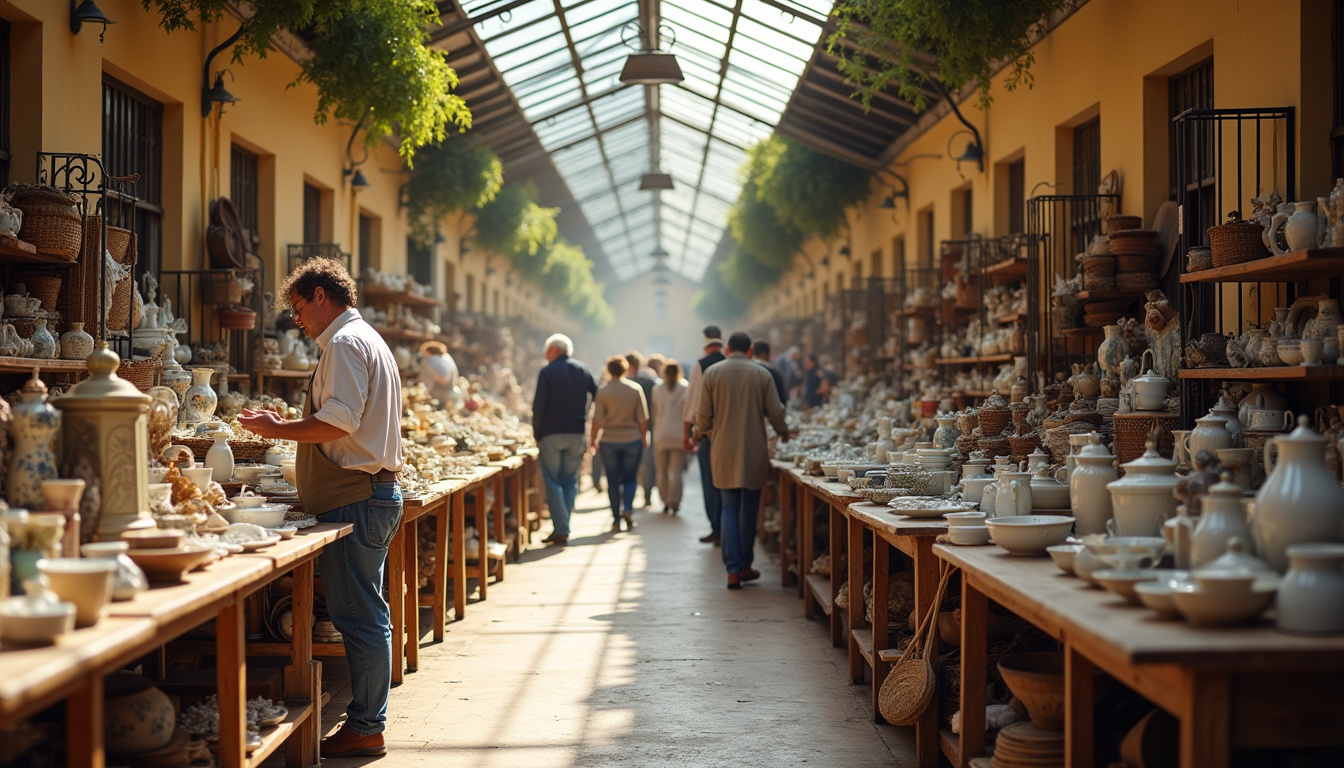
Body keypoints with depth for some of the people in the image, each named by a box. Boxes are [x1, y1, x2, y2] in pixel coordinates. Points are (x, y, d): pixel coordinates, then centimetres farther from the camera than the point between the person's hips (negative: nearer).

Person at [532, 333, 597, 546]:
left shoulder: (547, 372, -4)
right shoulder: (583, 370, 9)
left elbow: (538, 406, -9)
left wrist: (537, 435, -2)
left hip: (552, 434, -4)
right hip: (577, 435, 4)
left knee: (553, 482, 1)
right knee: (570, 482, 11)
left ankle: (561, 530, -6)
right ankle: (563, 527, 9)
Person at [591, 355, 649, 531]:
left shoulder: (603, 391, -8)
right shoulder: (636, 389, -4)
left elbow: (597, 419, -8)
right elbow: (643, 418, -1)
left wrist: (593, 439, 4)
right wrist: (644, 438, 12)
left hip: (609, 441, -1)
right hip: (632, 439, 1)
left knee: (613, 480, 7)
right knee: (630, 478, 11)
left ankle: (616, 518, 8)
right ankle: (628, 509, -10)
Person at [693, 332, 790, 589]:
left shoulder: (712, 373, 0)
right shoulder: (762, 375, 0)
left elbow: (704, 413, -1)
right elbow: (775, 412, 0)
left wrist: (700, 431, 20)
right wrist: (783, 431, 21)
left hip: (724, 452, 0)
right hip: (754, 452, 0)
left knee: (729, 508, 6)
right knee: (749, 509, 11)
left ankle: (733, 570, -1)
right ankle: (745, 565, 18)